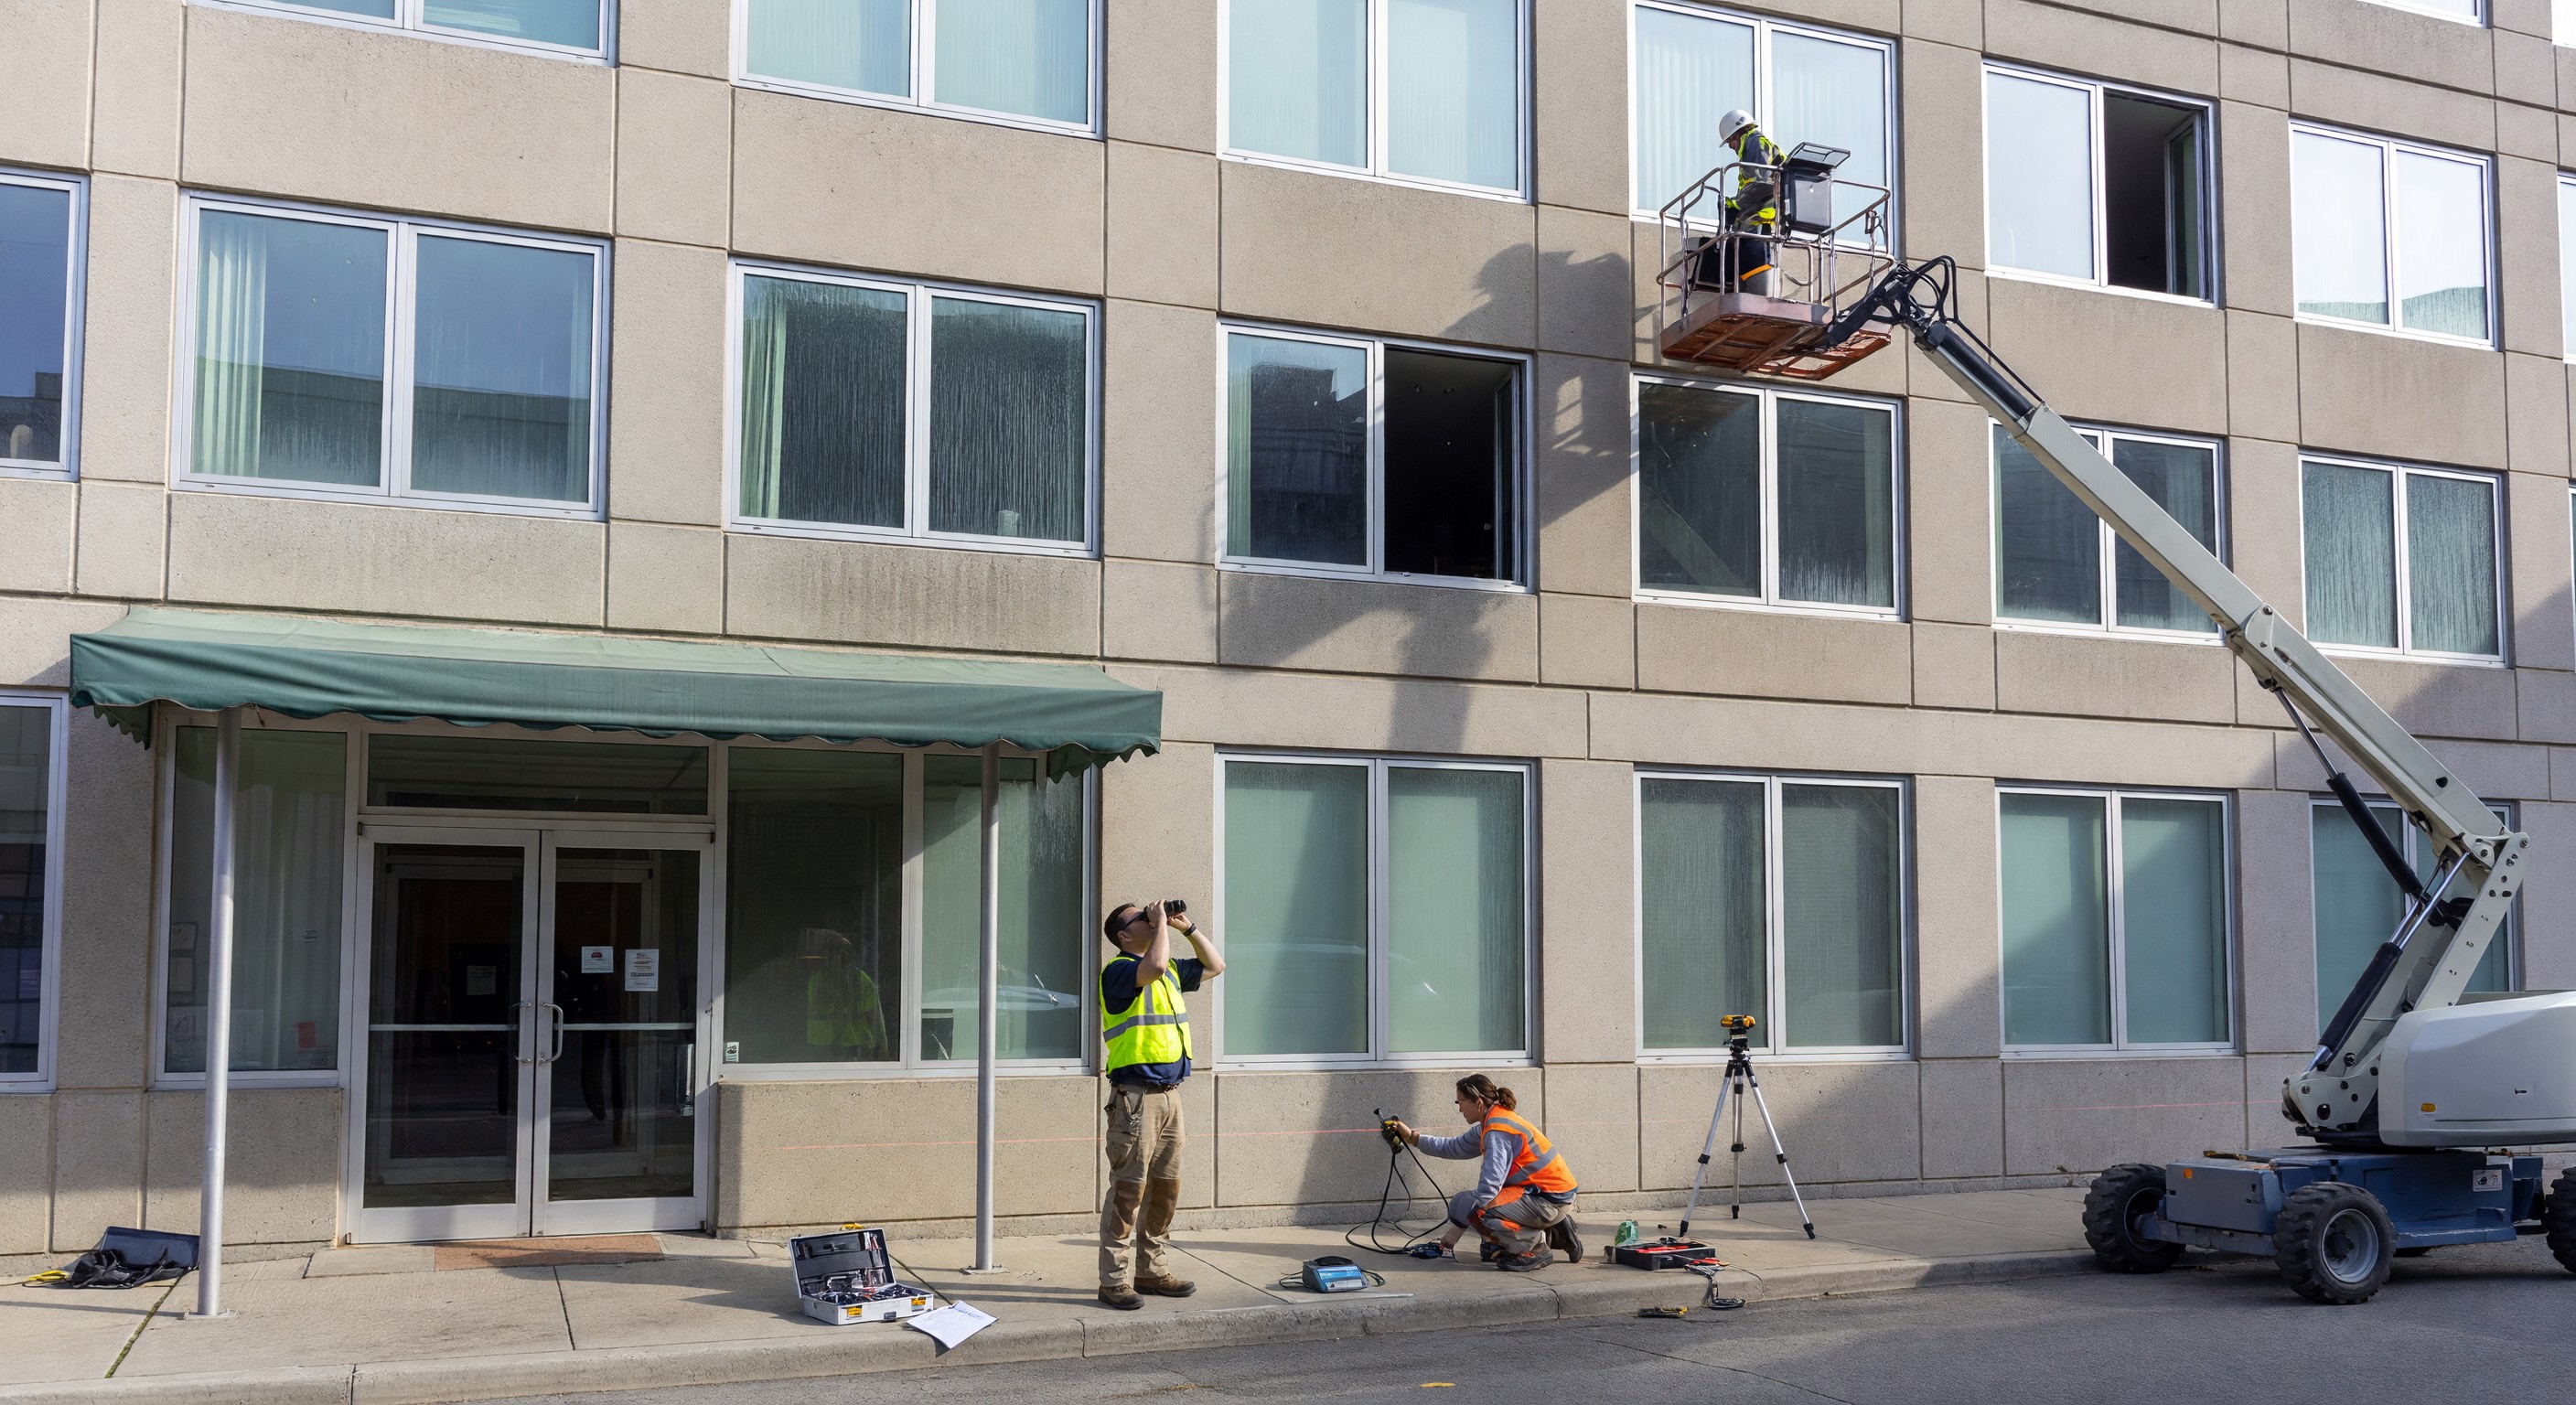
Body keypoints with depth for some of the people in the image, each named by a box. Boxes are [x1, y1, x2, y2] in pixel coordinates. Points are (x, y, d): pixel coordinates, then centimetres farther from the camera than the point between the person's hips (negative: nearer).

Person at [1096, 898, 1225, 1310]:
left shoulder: (1172, 969, 17)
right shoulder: (1118, 970, -9)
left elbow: (1215, 966, 30)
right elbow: (1153, 967, -30)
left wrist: (1188, 927, 16)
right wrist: (1161, 924, -14)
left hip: (1169, 1093, 8)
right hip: (1135, 1094, -8)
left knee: (1166, 1186, 12)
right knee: (1128, 1187, -7)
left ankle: (1152, 1270, 21)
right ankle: (1113, 1279, -3)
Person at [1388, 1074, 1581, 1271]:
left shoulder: (1497, 1131, -18)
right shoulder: (1492, 1124, 12)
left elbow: (1489, 1187, -23)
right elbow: (1455, 1147, 22)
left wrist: (1458, 1228, -19)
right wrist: (1412, 1137, 21)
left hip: (1549, 1201, -10)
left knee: (1462, 1204, -19)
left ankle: (1535, 1248, -10)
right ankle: (1553, 1235, 15)